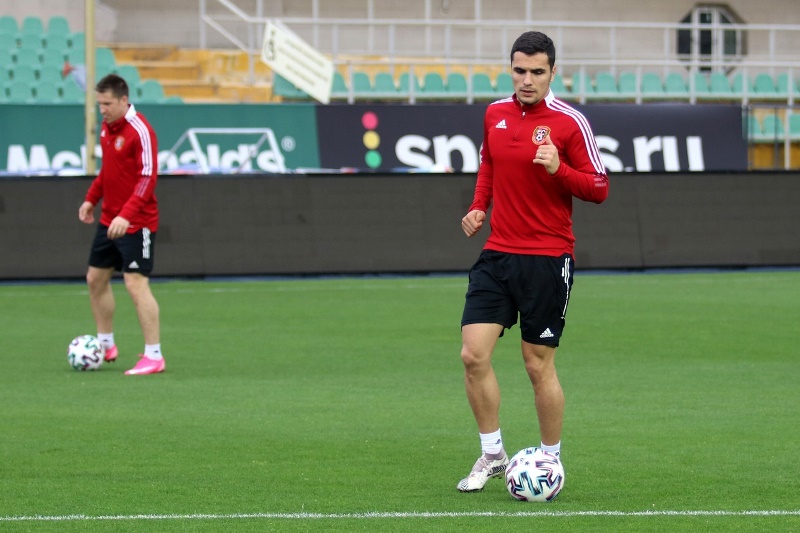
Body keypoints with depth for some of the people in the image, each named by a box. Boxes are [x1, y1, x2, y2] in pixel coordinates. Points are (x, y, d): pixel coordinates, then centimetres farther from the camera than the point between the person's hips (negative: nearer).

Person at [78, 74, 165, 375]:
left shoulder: (140, 131, -18)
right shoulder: (107, 128, 8)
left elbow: (148, 177, -23)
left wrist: (126, 215, -31)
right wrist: (91, 199, 12)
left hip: (136, 223, -9)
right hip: (109, 221, 9)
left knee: (136, 284, -13)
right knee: (95, 279, 14)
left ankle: (153, 357, -9)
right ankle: (106, 345, 28)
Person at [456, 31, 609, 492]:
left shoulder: (569, 122, -9)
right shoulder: (495, 114, 7)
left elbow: (599, 188, -8)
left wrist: (559, 169, -24)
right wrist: (479, 207, 9)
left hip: (548, 259, -5)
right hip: (498, 253, 5)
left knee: (539, 364, 1)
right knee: (474, 354, -5)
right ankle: (492, 455, 9)